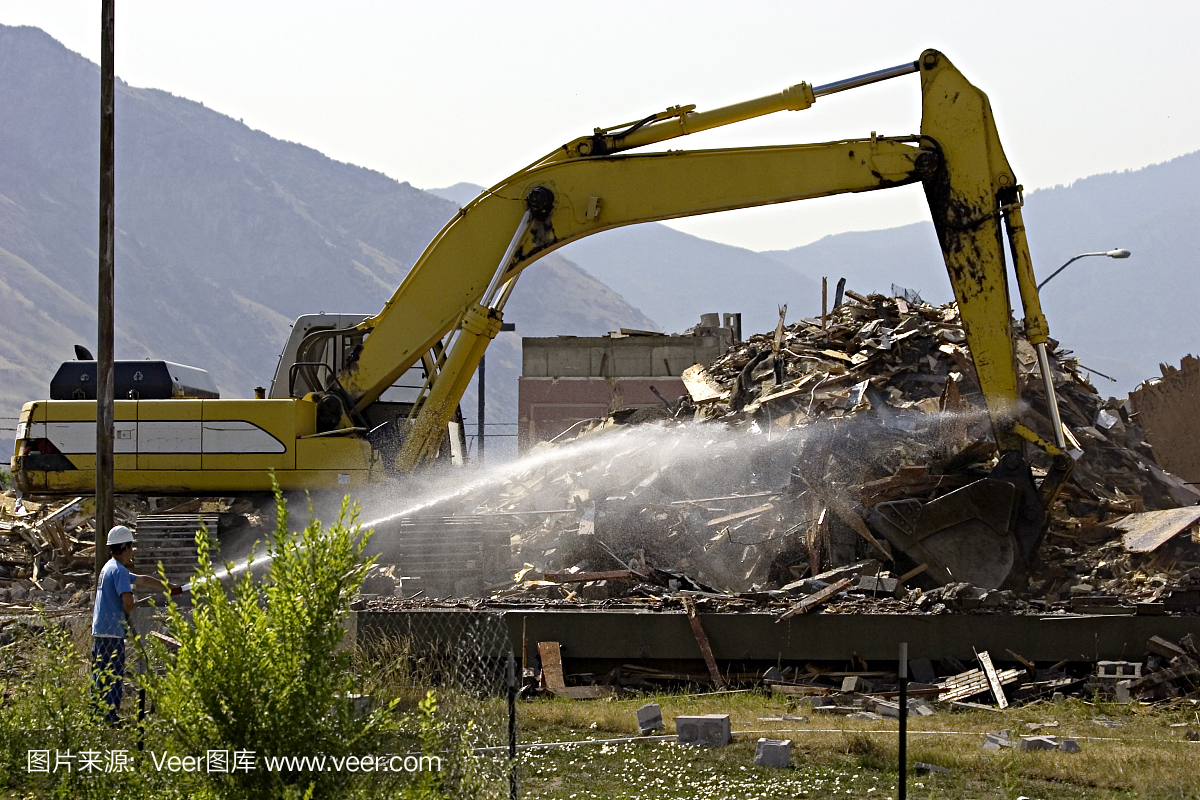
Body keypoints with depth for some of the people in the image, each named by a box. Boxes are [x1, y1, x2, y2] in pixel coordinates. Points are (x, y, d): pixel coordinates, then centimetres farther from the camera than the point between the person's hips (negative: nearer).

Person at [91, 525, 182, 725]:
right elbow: (128, 602, -23)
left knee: (100, 675, 12)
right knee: (114, 675, -6)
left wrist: (169, 588, 35)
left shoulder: (109, 568, 19)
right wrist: (127, 614, 1)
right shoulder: (119, 571, -12)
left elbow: (142, 581, 29)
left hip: (99, 631, 9)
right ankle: (110, 716, -8)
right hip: (112, 632, -9)